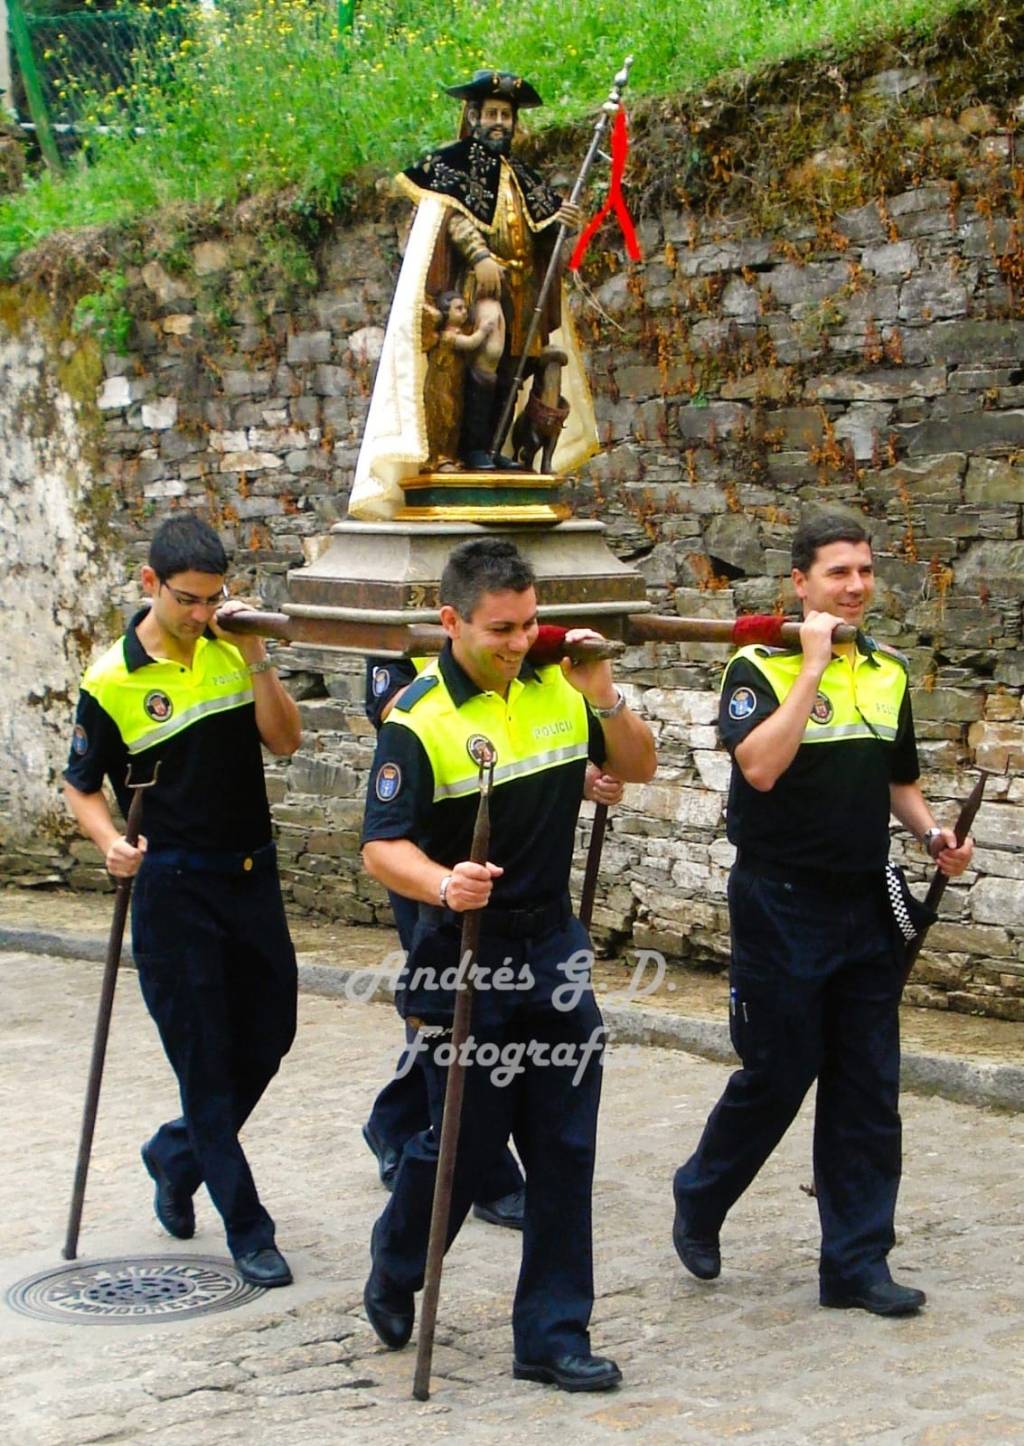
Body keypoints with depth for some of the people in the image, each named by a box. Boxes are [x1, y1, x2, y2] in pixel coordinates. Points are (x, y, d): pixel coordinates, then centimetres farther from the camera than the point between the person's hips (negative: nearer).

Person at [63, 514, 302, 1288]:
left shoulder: (232, 650, 1)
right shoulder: (112, 681, -10)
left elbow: (285, 740, -4)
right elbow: (82, 786, -1)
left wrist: (256, 661, -16)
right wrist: (112, 842, -19)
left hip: (251, 874, 5)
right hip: (173, 885, -5)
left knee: (269, 1033, 11)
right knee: (205, 1056, -1)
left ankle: (176, 1154, 35)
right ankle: (247, 1230, 7)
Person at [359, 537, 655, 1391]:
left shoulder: (556, 687, 3)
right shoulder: (420, 719, -14)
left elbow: (638, 768, 11)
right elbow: (383, 848, -18)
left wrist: (606, 701, -8)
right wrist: (441, 883, -38)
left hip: (554, 948, 5)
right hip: (465, 954, -5)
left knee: (565, 1151, 6)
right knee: (463, 1144, 5)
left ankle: (553, 1336, 16)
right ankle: (394, 1274, 34)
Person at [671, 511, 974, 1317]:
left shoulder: (888, 673, 9)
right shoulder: (761, 667, -9)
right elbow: (761, 765, -26)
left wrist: (933, 835, 1)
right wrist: (812, 665, -23)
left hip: (866, 907, 6)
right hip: (782, 906, -5)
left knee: (869, 1091, 6)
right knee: (776, 1076, 2)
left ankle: (856, 1262, 15)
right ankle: (699, 1203, 28)